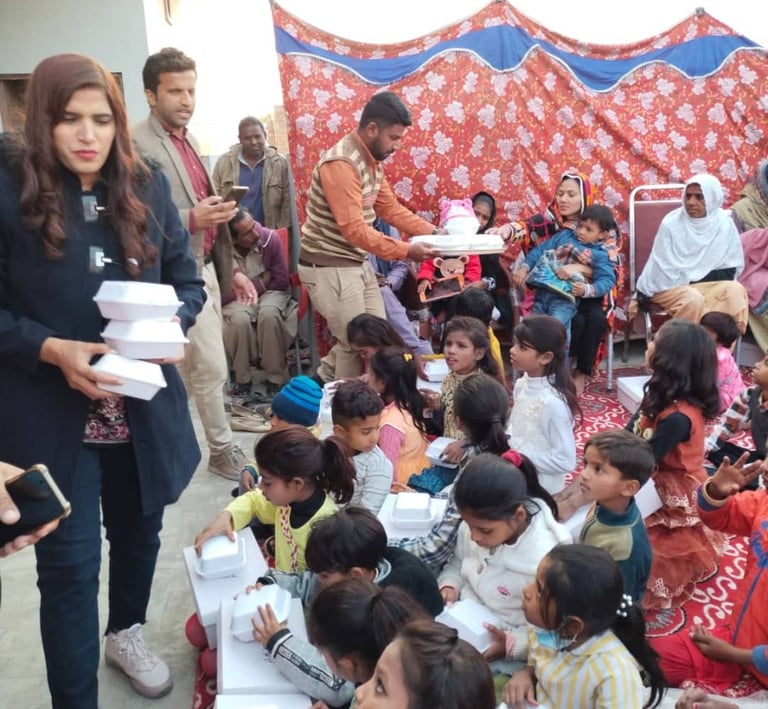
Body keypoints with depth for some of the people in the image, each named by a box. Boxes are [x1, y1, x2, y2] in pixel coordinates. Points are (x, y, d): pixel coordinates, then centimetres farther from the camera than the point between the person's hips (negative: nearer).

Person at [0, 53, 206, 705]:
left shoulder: (148, 187, 0)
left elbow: (189, 283, 5)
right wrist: (52, 350, -23)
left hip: (144, 408, 4)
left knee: (138, 534, 22)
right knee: (70, 563, 2)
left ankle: (127, 633, 51)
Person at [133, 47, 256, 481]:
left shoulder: (189, 140, 15)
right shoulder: (138, 145, -14)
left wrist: (229, 269, 16)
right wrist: (192, 218, -30)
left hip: (204, 269, 9)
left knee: (183, 369, 15)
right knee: (213, 368, -1)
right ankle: (224, 450, 16)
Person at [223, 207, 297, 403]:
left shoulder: (270, 238, -17)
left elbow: (281, 282, -5)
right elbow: (223, 296, -20)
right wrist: (259, 283, -17)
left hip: (270, 293, 1)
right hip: (236, 299, -1)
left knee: (269, 314, -34)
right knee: (240, 319, -35)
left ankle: (276, 381, -19)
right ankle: (242, 382, -12)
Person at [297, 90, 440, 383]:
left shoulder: (373, 160, 7)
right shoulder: (341, 163, -23)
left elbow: (390, 208, 10)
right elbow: (353, 229, -28)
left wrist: (433, 232, -2)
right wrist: (405, 251, -27)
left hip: (357, 262, 9)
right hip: (328, 266, -9)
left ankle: (325, 379, 29)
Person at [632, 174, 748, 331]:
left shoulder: (724, 224, -3)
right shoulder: (671, 223, -12)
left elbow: (731, 269, -1)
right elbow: (664, 272, -8)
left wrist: (697, 278, -11)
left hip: (709, 284, 3)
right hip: (672, 286, -3)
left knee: (735, 290, -25)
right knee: (693, 300, -33)